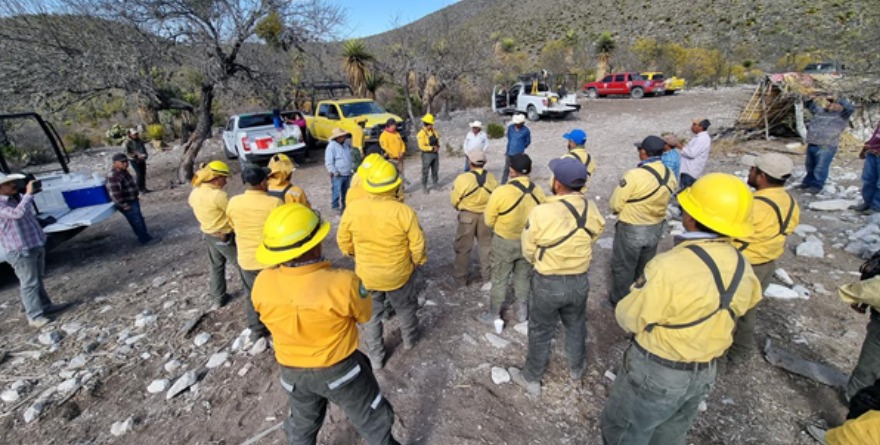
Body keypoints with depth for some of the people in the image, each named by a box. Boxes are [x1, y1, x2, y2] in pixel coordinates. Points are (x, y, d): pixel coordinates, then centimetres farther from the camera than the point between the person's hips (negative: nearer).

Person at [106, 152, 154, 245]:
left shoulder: (123, 171, 6)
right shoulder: (113, 176, -25)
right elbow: (114, 194, -28)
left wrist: (136, 198, 20)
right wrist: (124, 205, -24)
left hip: (133, 201, 10)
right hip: (127, 204, -10)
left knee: (140, 219, 19)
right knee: (137, 221, -1)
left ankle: (145, 236, 33)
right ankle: (144, 239, 10)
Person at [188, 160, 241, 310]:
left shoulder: (194, 193, -1)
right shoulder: (219, 195, -28)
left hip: (208, 234, 8)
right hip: (225, 237, -8)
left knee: (216, 266, 22)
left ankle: (218, 298, 32)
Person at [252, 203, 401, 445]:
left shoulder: (262, 283, -21)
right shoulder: (342, 283, -34)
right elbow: (364, 314, -14)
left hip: (292, 371, 4)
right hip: (340, 369, -4)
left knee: (302, 425, 34)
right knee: (373, 422, 23)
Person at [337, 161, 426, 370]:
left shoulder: (352, 209, -17)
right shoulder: (404, 212, -24)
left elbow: (343, 241, -3)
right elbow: (417, 246, -16)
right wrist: (418, 262, 6)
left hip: (366, 274, 1)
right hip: (398, 274, -1)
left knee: (371, 316, 21)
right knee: (405, 308, 26)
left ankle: (375, 357, 35)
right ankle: (409, 338, 50)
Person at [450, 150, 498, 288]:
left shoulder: (463, 178, -20)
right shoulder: (492, 178, -9)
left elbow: (454, 200, -10)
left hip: (467, 216, -3)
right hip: (486, 216, 3)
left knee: (463, 248, 14)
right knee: (486, 246, 18)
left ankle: (461, 279, 26)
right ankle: (488, 278, 26)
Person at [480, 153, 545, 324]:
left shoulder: (500, 192, -24)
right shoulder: (538, 191, -11)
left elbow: (489, 221, -11)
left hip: (504, 243, -4)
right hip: (528, 242, 4)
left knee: (499, 280, 14)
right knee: (523, 277, 23)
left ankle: (494, 314, 30)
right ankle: (523, 311, 40)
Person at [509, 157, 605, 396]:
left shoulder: (541, 212, -26)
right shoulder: (592, 209, -12)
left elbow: (529, 251, -12)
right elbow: (592, 238, 2)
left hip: (547, 283, -4)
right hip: (580, 281, 4)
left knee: (541, 332, 16)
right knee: (576, 326, 28)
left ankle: (531, 378, 36)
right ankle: (576, 368, 52)